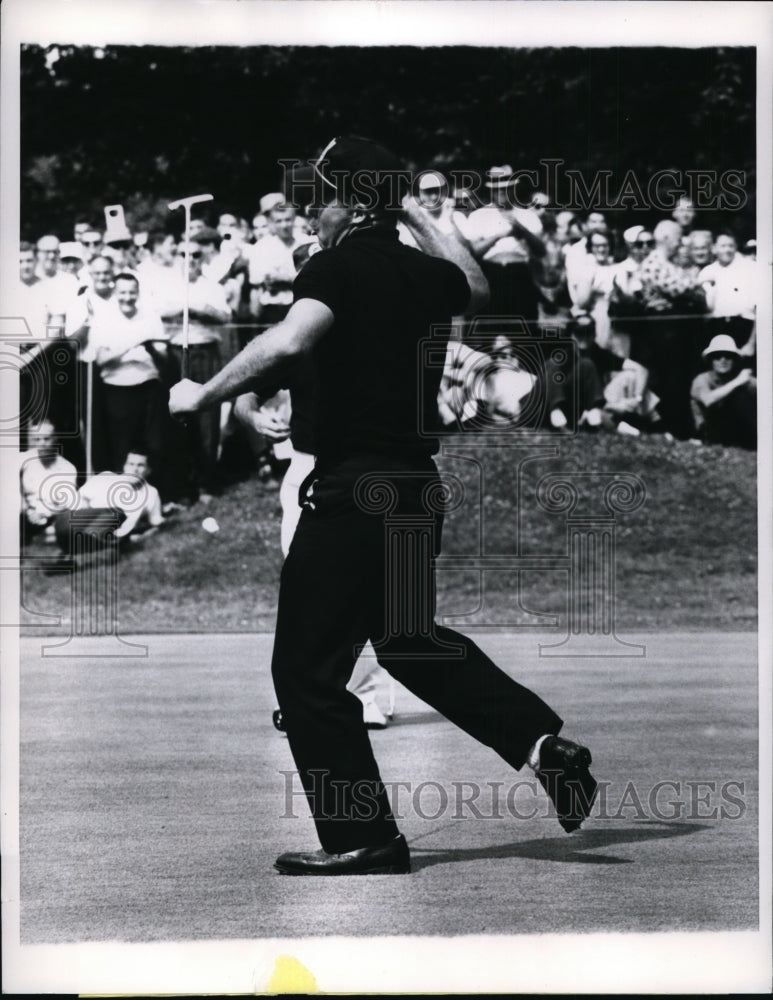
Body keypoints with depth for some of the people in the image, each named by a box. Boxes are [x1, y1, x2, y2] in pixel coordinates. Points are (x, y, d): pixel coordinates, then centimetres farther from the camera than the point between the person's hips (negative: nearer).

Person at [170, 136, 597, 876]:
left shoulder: (338, 266, -12)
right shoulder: (423, 272, 9)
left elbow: (290, 340, -31)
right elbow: (475, 284, 34)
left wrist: (203, 396, -20)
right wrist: (416, 215, 41)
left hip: (352, 490, -8)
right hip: (418, 484, 8)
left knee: (308, 669, 2)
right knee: (407, 639, 27)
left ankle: (365, 840, 5)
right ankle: (545, 742, 19)